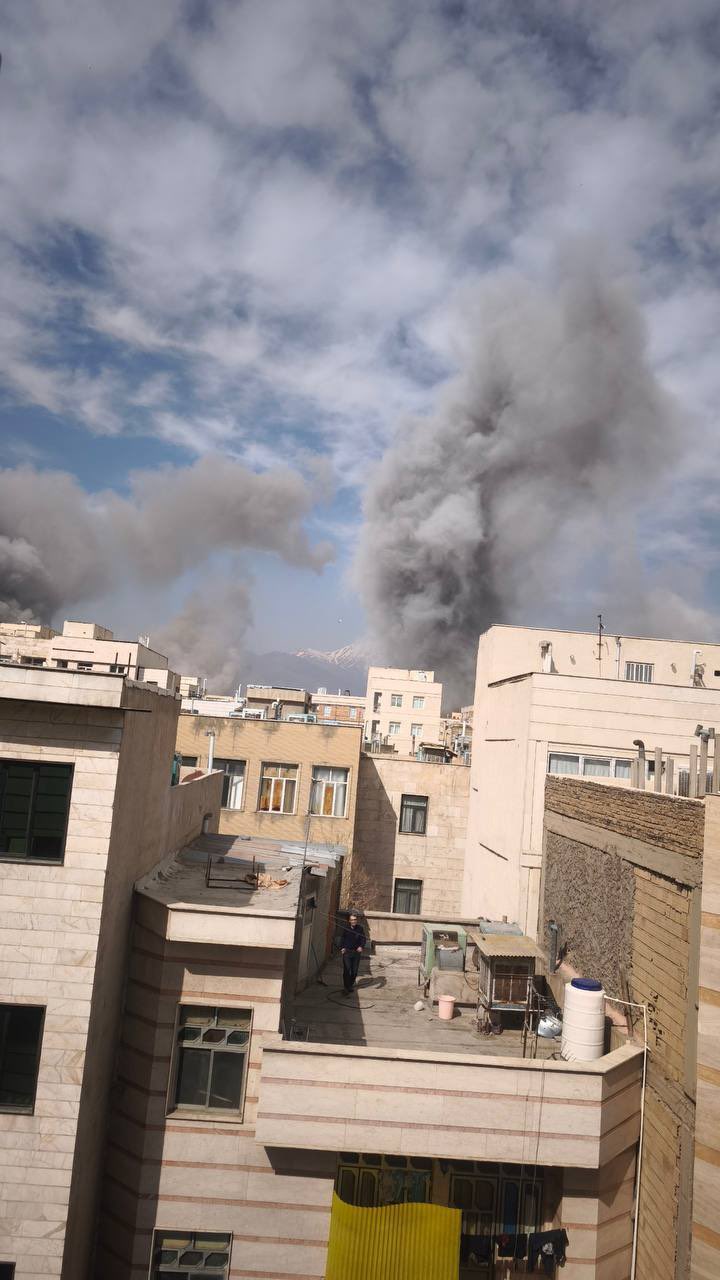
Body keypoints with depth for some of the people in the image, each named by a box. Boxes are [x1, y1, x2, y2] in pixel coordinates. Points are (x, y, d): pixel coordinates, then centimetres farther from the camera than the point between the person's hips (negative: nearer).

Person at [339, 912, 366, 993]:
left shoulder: (360, 928, -1)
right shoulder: (346, 928, -2)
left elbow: (364, 939, 3)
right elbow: (342, 939, 6)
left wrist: (361, 946, -14)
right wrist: (342, 948, -6)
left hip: (356, 952, 2)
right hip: (347, 952, -1)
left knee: (354, 971, 9)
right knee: (347, 970, -7)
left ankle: (351, 985, 28)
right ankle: (346, 988, 1)